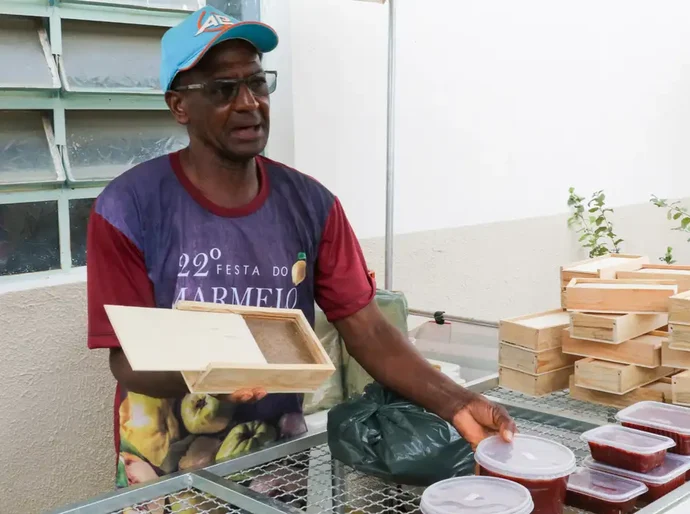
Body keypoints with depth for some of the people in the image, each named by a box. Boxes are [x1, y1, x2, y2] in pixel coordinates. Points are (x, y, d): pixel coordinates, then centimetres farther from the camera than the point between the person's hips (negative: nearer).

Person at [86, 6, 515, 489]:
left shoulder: (311, 205, -3)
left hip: (280, 460, 2)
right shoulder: (128, 209, -13)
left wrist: (455, 403, -20)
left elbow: (369, 330, -6)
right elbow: (129, 362, -11)